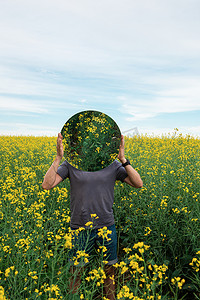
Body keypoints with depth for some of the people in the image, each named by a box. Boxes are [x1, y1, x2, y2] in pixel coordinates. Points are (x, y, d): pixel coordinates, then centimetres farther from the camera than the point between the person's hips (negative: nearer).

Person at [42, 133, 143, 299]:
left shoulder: (113, 164, -1)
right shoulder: (71, 163, -4)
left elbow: (138, 184, -8)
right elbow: (47, 185, -12)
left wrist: (123, 159, -17)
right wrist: (58, 157, -20)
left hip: (106, 227, 1)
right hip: (79, 228, -1)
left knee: (109, 271, 17)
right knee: (76, 272, 15)